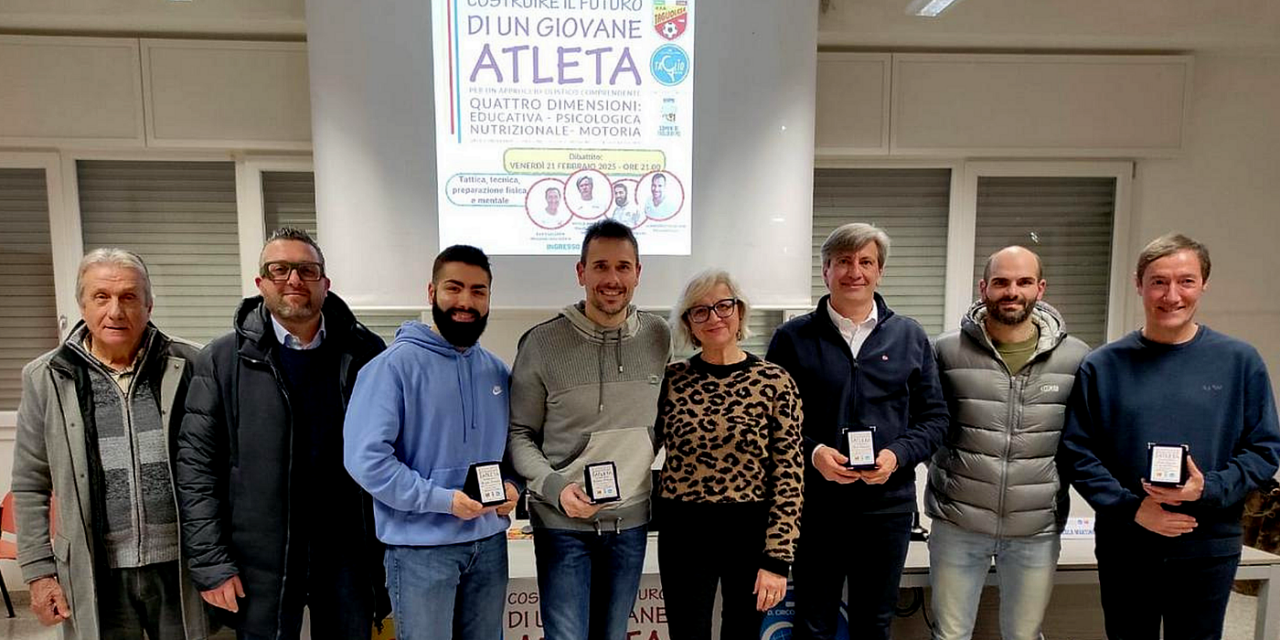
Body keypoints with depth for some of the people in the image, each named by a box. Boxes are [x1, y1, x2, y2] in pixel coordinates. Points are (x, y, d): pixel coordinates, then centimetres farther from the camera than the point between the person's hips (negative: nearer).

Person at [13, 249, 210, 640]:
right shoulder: (47, 377, 0)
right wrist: (39, 572, 3)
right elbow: (31, 486, 6)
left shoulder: (186, 366, -4)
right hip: (96, 574, 1)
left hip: (180, 565, 0)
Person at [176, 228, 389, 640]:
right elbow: (196, 466, -3)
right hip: (260, 561, -1)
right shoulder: (222, 360, -3)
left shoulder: (364, 353, -1)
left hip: (350, 554, 1)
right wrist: (210, 562, -6)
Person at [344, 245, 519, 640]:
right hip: (420, 547, -5)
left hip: (490, 541, 6)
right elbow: (366, 457, -18)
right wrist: (442, 499, -21)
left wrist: (511, 487, -5)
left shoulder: (497, 371, 7)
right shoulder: (396, 363, -12)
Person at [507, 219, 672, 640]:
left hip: (631, 521, 3)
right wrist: (554, 487, -17)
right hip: (562, 524, -3)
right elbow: (519, 434, -4)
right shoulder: (543, 342, -10)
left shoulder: (659, 337, -1)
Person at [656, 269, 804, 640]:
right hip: (683, 533, 1)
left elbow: (789, 475, -8)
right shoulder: (672, 379, -1)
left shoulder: (774, 382, -7)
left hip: (751, 532, -1)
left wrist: (778, 558, -10)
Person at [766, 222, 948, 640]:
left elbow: (934, 417, 7)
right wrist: (812, 452, -16)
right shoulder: (793, 338, 0)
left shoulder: (910, 338, 6)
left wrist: (897, 455, -10)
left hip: (888, 506, 2)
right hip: (814, 506, -2)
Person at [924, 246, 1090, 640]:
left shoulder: (1076, 358, -1)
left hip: (1038, 530, 1)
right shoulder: (946, 351, -4)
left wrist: (1061, 482, 1)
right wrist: (945, 477, -1)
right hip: (957, 524, -1)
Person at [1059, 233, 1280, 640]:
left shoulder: (1240, 361, -1)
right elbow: (1076, 452, -3)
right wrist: (1131, 507, -14)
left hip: (1209, 549, 1)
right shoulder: (1102, 366, -3)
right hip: (1123, 546, 0)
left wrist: (1209, 489, -17)